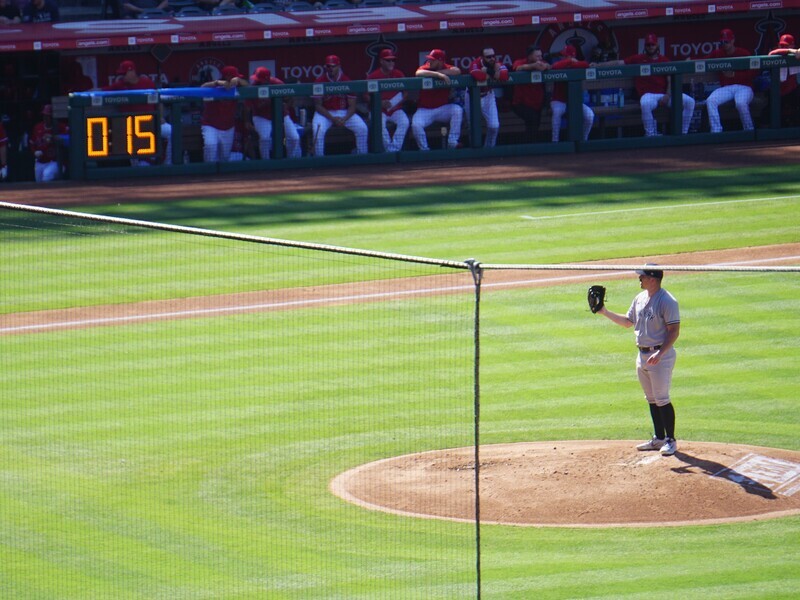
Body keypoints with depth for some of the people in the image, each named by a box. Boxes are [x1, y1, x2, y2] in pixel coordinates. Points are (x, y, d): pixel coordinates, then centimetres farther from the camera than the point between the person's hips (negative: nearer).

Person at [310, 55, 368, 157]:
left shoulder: (347, 81, -2)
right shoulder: (320, 82, -6)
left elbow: (352, 105, -2)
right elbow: (318, 105, -8)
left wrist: (345, 119, -21)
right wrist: (332, 118, -20)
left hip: (345, 113, 2)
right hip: (325, 113, -2)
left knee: (362, 128, -20)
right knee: (318, 130, -33)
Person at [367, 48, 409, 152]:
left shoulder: (398, 74, 4)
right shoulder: (373, 76, -4)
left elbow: (405, 93, 9)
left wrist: (400, 101, -13)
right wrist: (380, 103, -19)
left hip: (395, 109, 2)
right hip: (378, 110, -2)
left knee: (404, 122, -26)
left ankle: (395, 149, -21)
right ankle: (389, 148, -21)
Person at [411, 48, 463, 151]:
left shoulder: (446, 68, -3)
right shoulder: (425, 68, -8)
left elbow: (457, 71, -25)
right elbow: (418, 73, -33)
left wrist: (439, 72, -22)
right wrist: (438, 75, -40)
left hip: (443, 108, 1)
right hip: (425, 109, -1)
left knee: (457, 110, -25)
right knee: (416, 125, -27)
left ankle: (452, 142, -18)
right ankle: (424, 150, -6)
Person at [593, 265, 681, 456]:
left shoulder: (667, 301, -16)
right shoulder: (640, 298, 11)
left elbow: (674, 331, -18)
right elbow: (628, 321, 22)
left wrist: (659, 354, -27)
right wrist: (605, 313, 13)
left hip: (661, 356, -9)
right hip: (642, 354, 9)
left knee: (662, 400, -7)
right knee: (651, 399, 13)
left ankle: (671, 440, 0)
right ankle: (659, 438, 21)